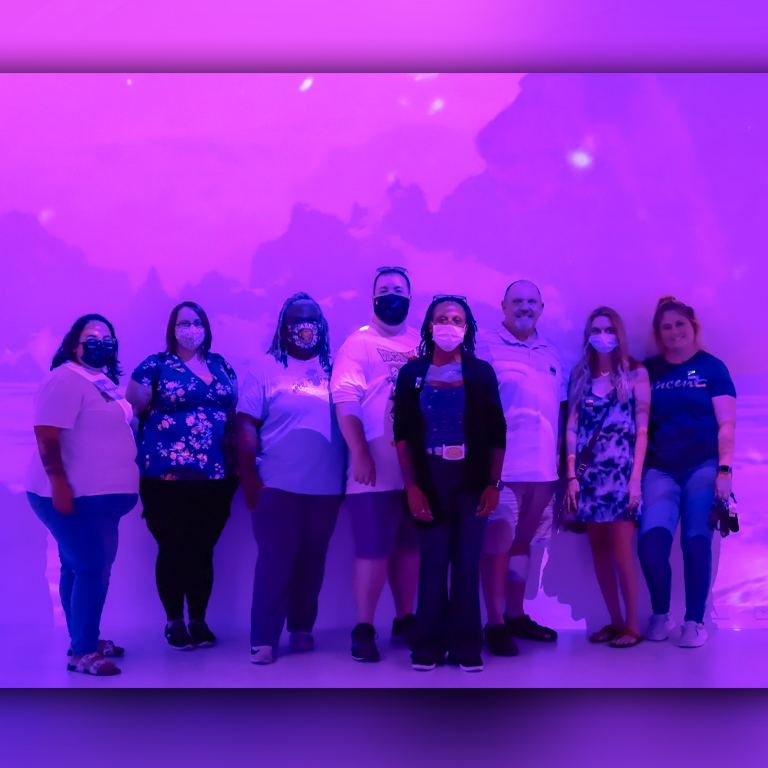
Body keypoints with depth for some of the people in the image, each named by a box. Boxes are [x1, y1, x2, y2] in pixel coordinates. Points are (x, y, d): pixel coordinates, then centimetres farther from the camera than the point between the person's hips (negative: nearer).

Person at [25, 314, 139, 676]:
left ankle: (83, 640, 23)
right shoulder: (66, 379, -14)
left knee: (78, 567, 15)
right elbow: (46, 433, -21)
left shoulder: (104, 382, 14)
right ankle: (82, 653, -2)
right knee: (92, 569, -10)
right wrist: (58, 484, -27)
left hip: (97, 496, 9)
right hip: (73, 496, -9)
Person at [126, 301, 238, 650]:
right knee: (173, 549, 2)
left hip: (216, 477, 3)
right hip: (168, 476, -3)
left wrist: (239, 461, 12)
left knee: (203, 549, 8)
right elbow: (133, 409, 1)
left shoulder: (221, 366, 14)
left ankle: (198, 619, 21)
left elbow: (235, 413, 18)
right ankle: (174, 621, 17)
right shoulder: (155, 366, 1)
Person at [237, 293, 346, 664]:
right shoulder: (266, 370, 1)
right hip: (277, 485, -3)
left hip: (326, 487, 3)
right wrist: (248, 475, -10)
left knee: (312, 561, 11)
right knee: (275, 561, -3)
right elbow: (247, 425, -3)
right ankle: (263, 640, 3)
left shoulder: (334, 370, 10)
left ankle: (302, 628, 23)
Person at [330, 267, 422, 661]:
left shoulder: (423, 344, 14)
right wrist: (360, 453, -17)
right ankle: (363, 629, 7)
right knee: (373, 548, -3)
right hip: (377, 468, -4)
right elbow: (345, 402, -8)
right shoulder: (359, 344, 1)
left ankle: (405, 620, 25)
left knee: (410, 544, 12)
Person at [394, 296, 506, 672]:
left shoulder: (481, 373, 6)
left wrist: (493, 484, -4)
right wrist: (411, 486, -6)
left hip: (471, 477, 0)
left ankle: (465, 646, 10)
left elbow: (497, 432, 4)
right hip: (430, 478, 0)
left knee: (467, 561, 2)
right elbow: (402, 434, 2)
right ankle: (429, 645, 8)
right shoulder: (412, 373, 6)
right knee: (433, 560, -1)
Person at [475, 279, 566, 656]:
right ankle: (495, 624, 6)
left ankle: (516, 616, 25)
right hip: (501, 466, -6)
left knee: (522, 542, 14)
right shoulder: (484, 346, -2)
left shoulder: (551, 353, 17)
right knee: (497, 543, -3)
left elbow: (561, 407, 20)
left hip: (542, 468, 6)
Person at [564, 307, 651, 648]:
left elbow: (642, 428, -1)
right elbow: (572, 428, 7)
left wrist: (635, 478, -8)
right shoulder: (580, 376, 11)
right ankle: (614, 621, 15)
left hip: (620, 471, -3)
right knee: (598, 550, 5)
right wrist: (572, 475, 0)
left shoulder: (635, 373, 3)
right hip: (589, 473, 4)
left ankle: (632, 624, 4)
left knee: (620, 552, -7)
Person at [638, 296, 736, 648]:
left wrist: (724, 470, -9)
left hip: (703, 467, -1)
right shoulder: (648, 370, 11)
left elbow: (726, 424, 1)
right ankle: (660, 615, 9)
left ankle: (695, 621, 12)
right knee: (651, 542, -14)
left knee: (696, 543, -5)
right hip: (660, 469, 1)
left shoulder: (711, 367, 5)